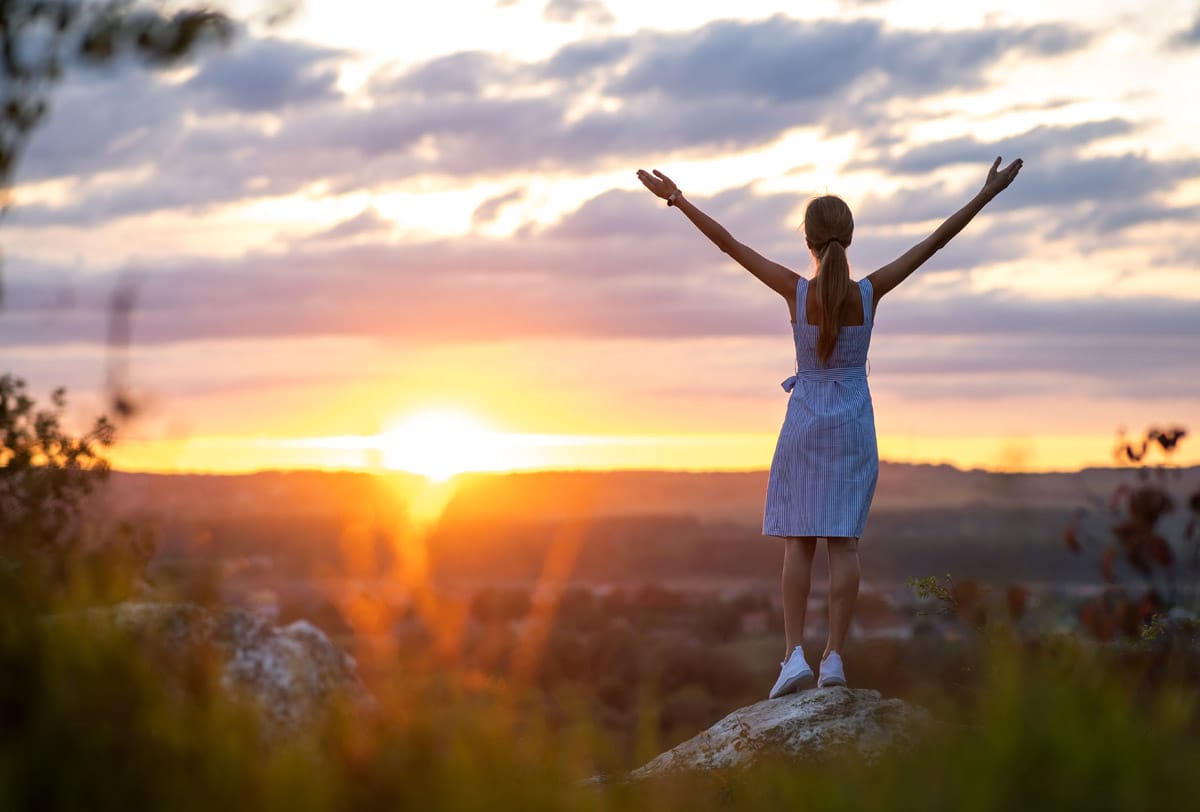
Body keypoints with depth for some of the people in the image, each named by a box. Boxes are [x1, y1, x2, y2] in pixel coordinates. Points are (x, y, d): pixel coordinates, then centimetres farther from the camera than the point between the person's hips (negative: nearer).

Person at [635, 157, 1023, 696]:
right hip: (854, 426, 1)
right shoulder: (869, 292, -10)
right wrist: (986, 195, -1)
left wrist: (678, 200, -1)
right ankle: (833, 658, -2)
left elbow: (729, 244, -8)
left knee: (799, 540, 4)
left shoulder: (797, 290, -13)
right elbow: (933, 243, -6)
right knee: (843, 541, 1)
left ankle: (795, 655, -4)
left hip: (805, 424, -1)